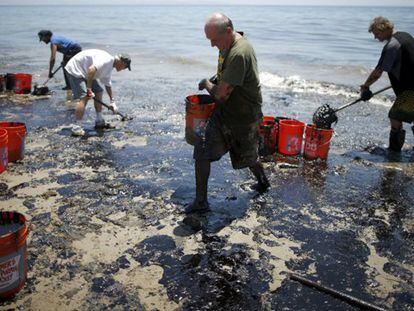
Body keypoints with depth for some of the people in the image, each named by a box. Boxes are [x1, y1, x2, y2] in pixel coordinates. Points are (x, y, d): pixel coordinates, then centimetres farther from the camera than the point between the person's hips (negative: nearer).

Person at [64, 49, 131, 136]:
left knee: (99, 91, 14)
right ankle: (76, 128, -20)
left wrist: (112, 101, 25)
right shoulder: (107, 59, -23)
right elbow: (91, 69, -36)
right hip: (74, 70, -11)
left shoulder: (109, 67, 10)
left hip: (84, 73, 11)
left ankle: (99, 121, 22)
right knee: (84, 97, -21)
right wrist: (89, 89, -33)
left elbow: (108, 85, 22)